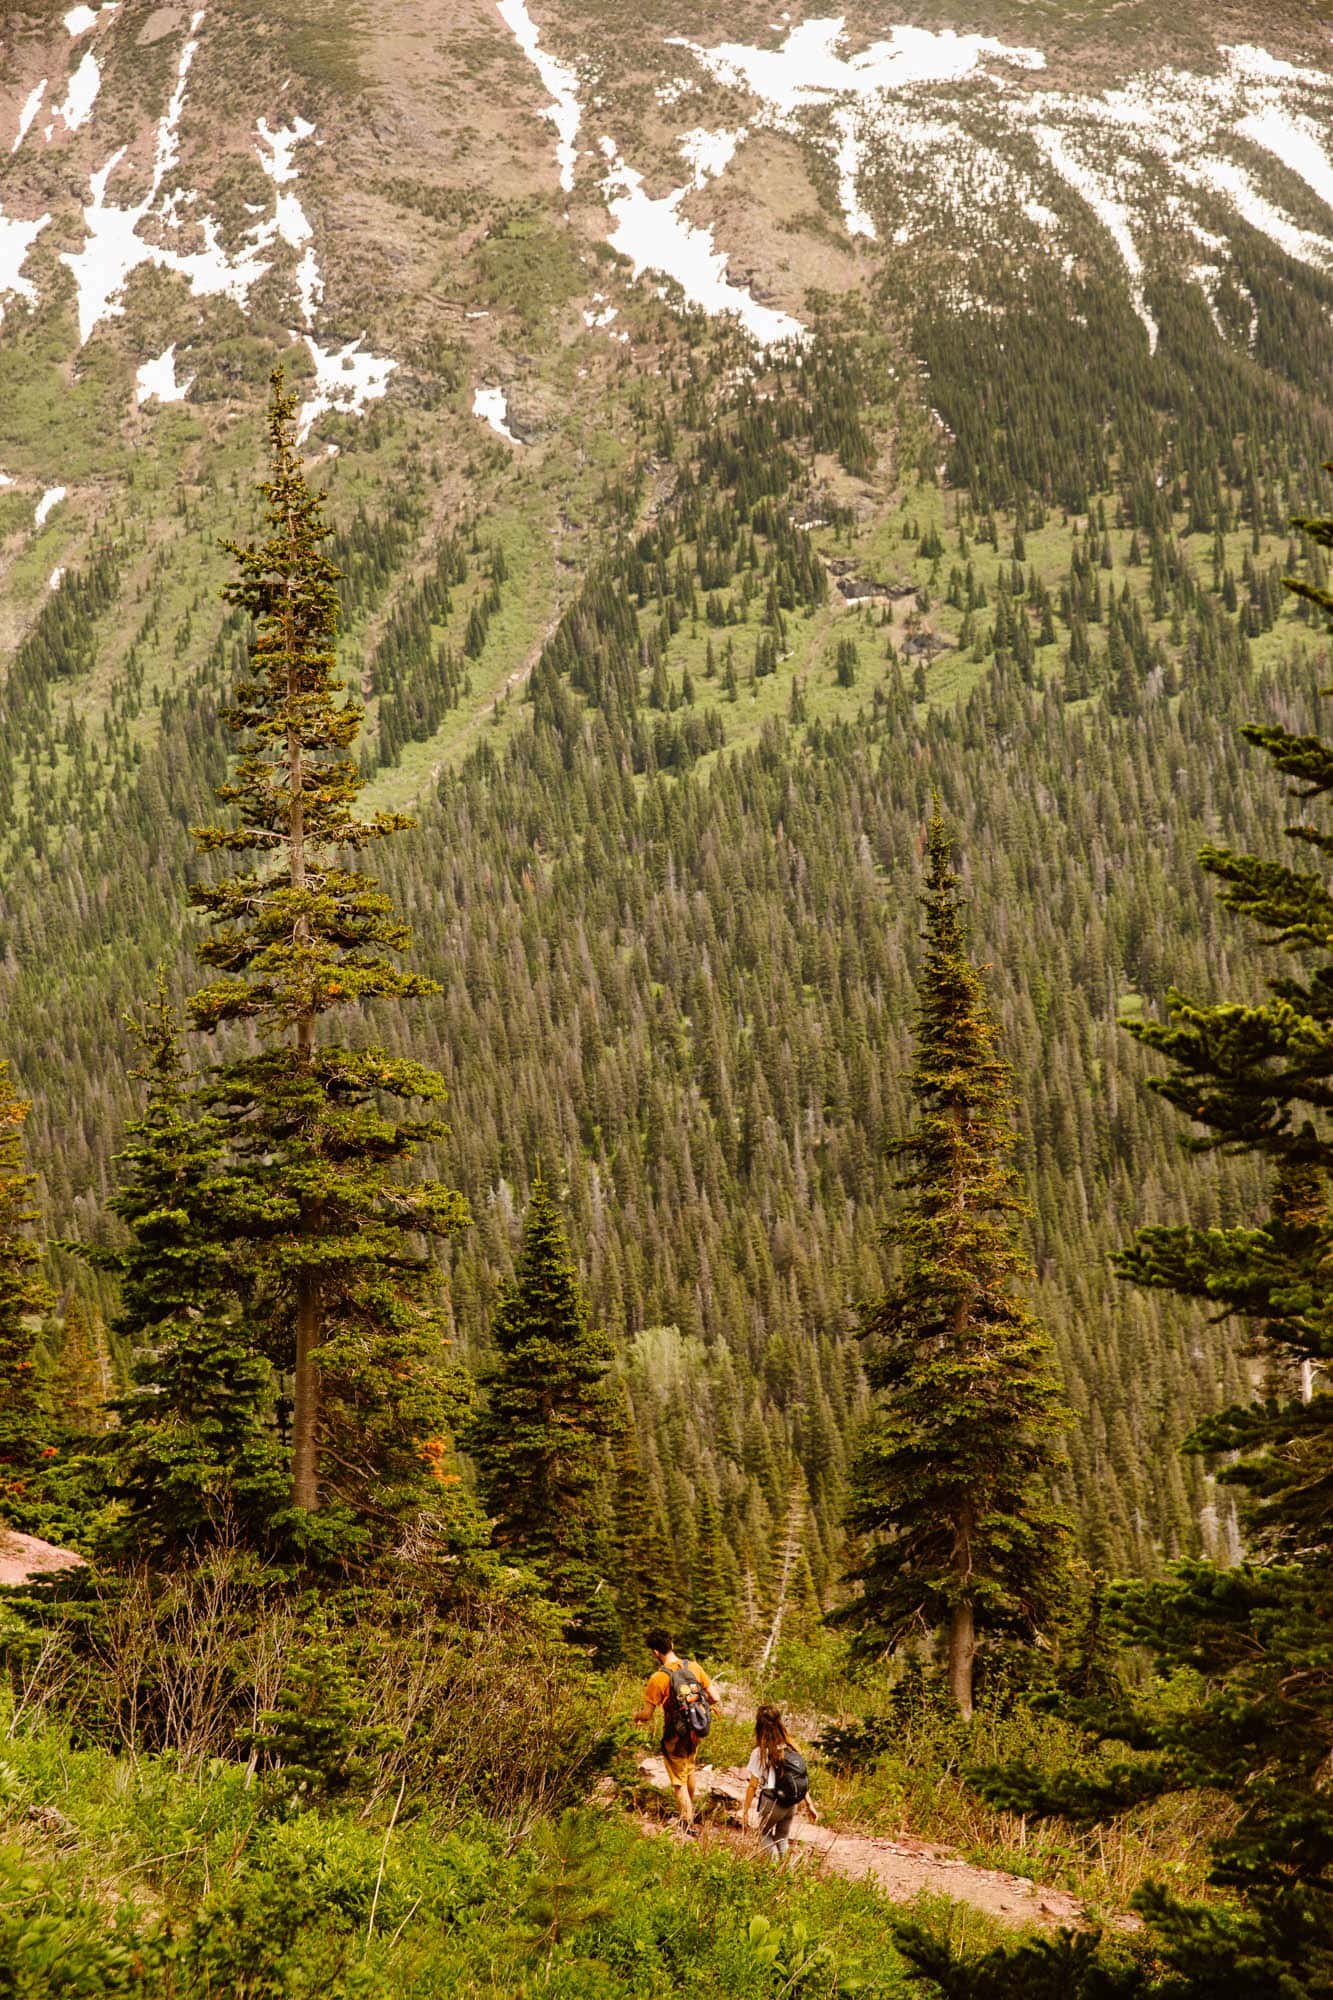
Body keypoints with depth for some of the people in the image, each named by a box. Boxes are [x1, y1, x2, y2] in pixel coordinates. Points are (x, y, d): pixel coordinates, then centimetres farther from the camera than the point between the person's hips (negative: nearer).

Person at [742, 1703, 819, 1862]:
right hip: (793, 1804, 4)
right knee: (782, 1838, 22)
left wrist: (745, 1811, -5)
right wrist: (809, 1804, 12)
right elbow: (802, 1779, 5)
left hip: (772, 1803, -4)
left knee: (765, 1834, 17)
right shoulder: (791, 1747, 2)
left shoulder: (760, 1752, -12)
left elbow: (753, 1786, -11)